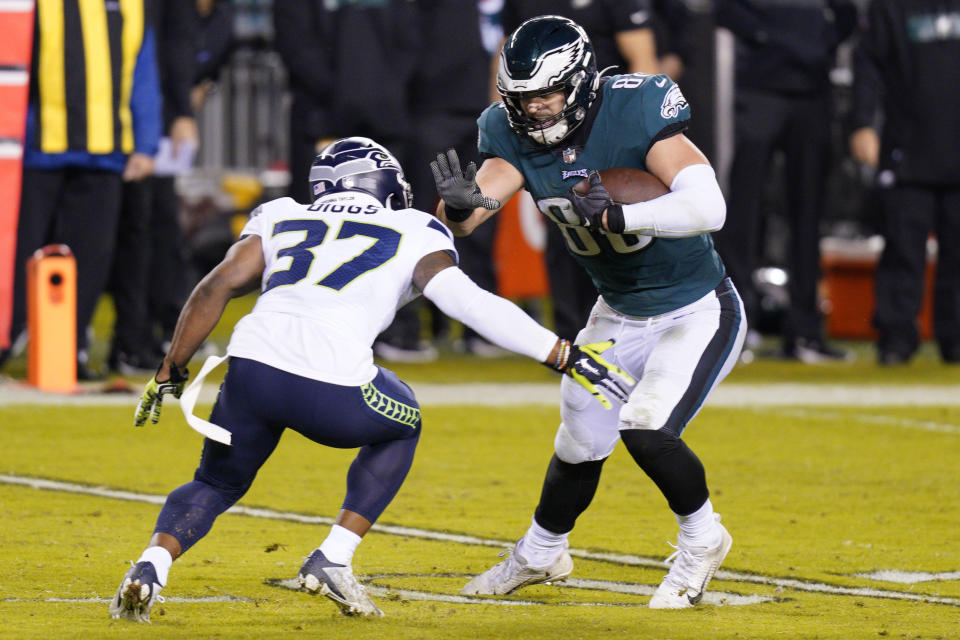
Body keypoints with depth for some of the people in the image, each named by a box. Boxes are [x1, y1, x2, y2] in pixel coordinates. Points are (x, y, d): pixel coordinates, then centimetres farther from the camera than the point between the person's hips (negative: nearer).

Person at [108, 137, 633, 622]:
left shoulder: (281, 218, 28)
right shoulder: (411, 233, 21)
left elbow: (217, 287, 17)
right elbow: (469, 303, 6)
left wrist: (170, 372, 23)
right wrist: (565, 356, 6)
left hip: (252, 364, 3)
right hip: (331, 389, -3)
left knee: (216, 485, 29)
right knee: (400, 427, 32)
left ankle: (151, 566, -1)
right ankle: (332, 559, 18)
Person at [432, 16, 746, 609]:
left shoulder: (636, 113, -27)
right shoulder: (517, 136, -11)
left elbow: (708, 208, -37)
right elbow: (461, 218, -21)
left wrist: (617, 216, -48)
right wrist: (460, 204, -45)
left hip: (700, 313, -6)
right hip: (620, 315, 6)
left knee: (646, 429, -23)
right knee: (581, 444, 14)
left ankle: (702, 540, 5)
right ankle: (540, 554, 42)